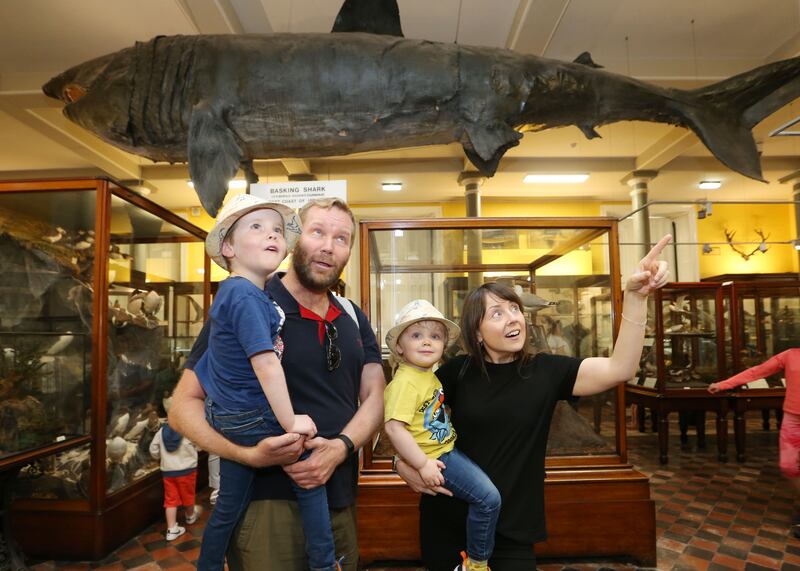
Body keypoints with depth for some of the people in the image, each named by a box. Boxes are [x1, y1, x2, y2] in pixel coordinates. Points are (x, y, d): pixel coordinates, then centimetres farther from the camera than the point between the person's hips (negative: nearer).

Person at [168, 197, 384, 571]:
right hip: (267, 502, -6)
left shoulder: (354, 320, 8)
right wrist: (248, 454, -27)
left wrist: (341, 447, -17)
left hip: (340, 501, 6)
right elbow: (184, 406, -10)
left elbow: (374, 398, 3)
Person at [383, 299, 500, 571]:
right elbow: (394, 428, -29)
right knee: (488, 498, -12)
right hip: (433, 457, -10)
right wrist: (423, 464, -26)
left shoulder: (429, 375, 8)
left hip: (446, 448, 10)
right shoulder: (405, 382, -23)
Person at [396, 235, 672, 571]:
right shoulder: (457, 371, -7)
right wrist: (403, 461, -12)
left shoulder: (545, 370, -7)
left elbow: (619, 369, -20)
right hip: (446, 520, 1)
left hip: (511, 531, -1)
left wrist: (635, 296, -30)